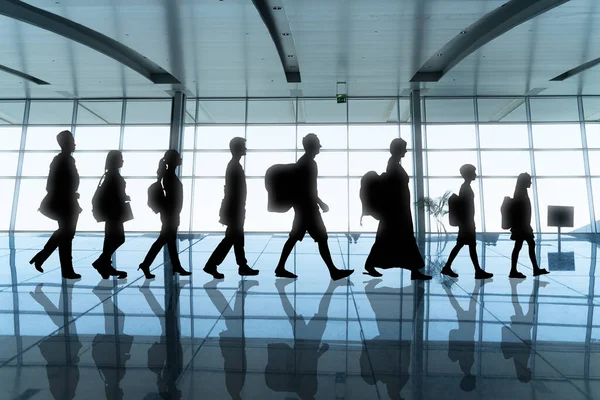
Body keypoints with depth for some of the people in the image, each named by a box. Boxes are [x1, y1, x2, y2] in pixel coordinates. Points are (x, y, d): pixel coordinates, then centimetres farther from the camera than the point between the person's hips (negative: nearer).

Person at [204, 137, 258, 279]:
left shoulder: (234, 165, 14)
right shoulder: (235, 166, -15)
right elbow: (234, 190, -20)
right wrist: (239, 212, -20)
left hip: (234, 209, 10)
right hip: (234, 210, -10)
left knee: (237, 238, 12)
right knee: (230, 239, -3)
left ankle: (243, 267, 19)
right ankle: (211, 265, 5)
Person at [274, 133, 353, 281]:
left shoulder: (301, 162, 15)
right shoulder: (309, 163, -15)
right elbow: (309, 189, -20)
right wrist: (321, 204, -11)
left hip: (302, 206, 10)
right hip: (307, 207, -10)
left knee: (294, 237, 12)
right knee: (322, 238, -2)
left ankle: (280, 268, 17)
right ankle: (334, 271, 7)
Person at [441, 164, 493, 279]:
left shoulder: (465, 187, 16)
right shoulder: (466, 188, -13)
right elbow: (465, 207, -19)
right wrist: (470, 223, -19)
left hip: (466, 222, 10)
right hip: (466, 222, -10)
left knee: (460, 245, 10)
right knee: (472, 245, -4)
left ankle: (447, 267, 11)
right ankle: (478, 271, 4)